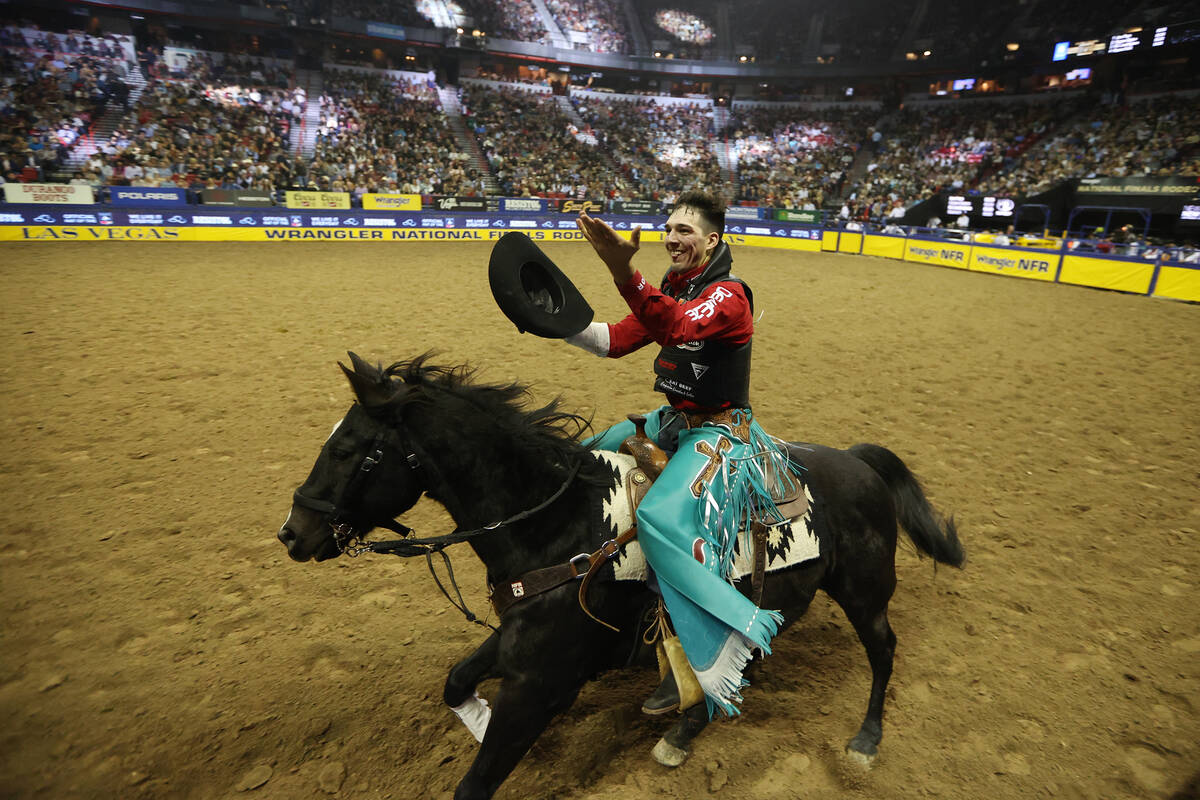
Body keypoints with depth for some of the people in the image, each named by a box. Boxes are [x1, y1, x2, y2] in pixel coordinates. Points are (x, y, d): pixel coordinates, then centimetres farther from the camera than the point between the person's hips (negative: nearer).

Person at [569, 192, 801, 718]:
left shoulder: (728, 294, -17)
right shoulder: (671, 292, 9)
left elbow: (678, 326, -38)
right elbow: (616, 341, 6)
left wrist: (623, 270, -52)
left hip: (722, 430, -9)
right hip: (675, 419, 9)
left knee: (662, 518, -29)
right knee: (592, 455, 14)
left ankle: (718, 647, -12)